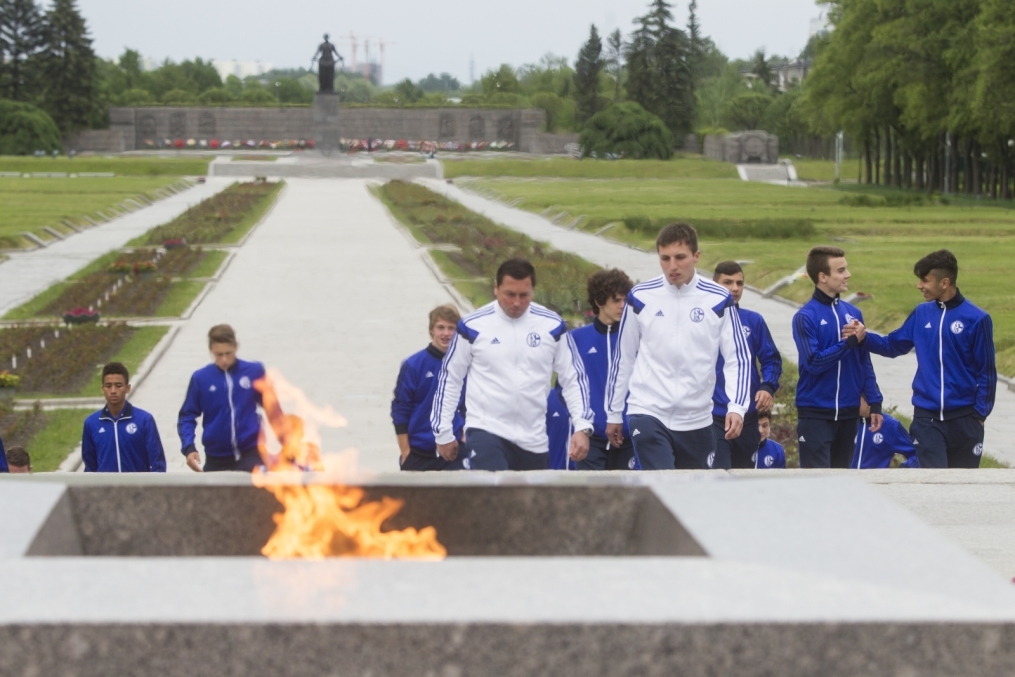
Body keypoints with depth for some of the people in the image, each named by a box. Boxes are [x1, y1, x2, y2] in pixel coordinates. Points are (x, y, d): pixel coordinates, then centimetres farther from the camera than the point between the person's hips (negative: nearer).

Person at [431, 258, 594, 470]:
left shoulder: (552, 325, -1)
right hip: (485, 430, -3)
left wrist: (582, 426, -5)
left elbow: (574, 378, 6)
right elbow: (450, 379, 5)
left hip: (534, 440, 3)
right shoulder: (473, 325, -5)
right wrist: (443, 432, 7)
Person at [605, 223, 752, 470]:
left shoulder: (718, 300, -3)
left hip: (697, 420, 1)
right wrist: (613, 413, 13)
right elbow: (622, 357, 9)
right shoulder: (640, 297, -1)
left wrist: (737, 407, -15)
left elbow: (738, 358, 0)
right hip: (647, 413, -1)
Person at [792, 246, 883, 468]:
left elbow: (865, 362, 10)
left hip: (848, 412, 5)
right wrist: (850, 341, -15)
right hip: (816, 414, -5)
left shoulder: (853, 313, 6)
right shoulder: (805, 317, -10)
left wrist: (874, 403, 6)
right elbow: (813, 362, -19)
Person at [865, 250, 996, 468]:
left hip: (963, 418, -2)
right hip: (926, 417, 2)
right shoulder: (922, 314, 4)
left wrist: (980, 413, -8)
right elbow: (893, 345, 13)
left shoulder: (976, 319, -9)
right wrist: (864, 337, -5)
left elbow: (986, 372, -6)